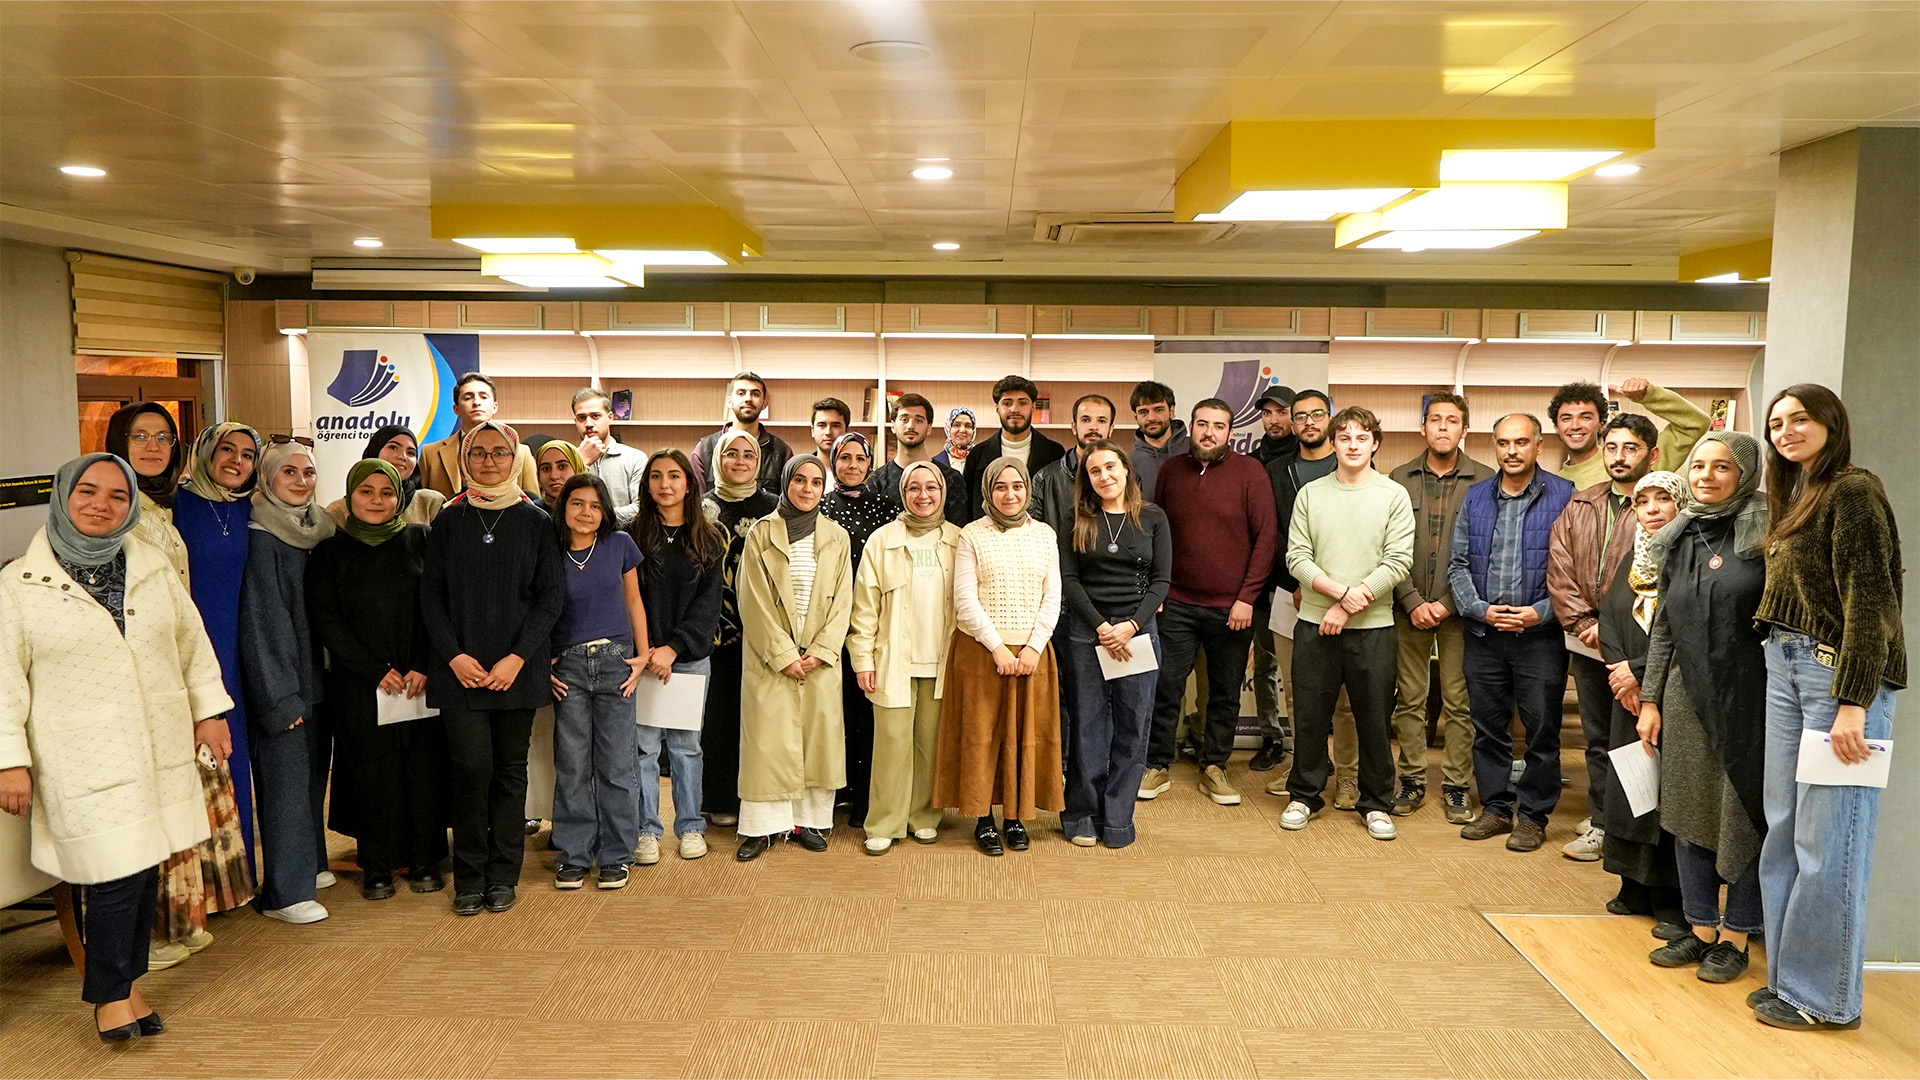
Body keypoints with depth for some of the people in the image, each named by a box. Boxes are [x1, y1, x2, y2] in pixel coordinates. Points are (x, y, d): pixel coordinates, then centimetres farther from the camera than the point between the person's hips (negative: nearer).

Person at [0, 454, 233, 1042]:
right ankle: (108, 995, 15)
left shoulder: (154, 568, 7)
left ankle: (128, 983, 27)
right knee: (114, 876, -6)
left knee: (146, 870, 9)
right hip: (85, 761, -4)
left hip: (161, 750, 4)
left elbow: (193, 642, 14)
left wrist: (209, 711, 12)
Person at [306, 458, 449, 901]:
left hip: (421, 679, 0)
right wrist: (376, 671, -7)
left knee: (424, 766, 1)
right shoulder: (330, 553, 6)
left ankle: (426, 861, 13)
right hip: (359, 684, 0)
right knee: (372, 772, 2)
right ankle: (376, 867, 13)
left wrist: (423, 666, -10)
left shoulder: (420, 541, 6)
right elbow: (326, 623, 1)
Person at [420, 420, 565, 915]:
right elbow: (431, 593, 5)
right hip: (460, 668, 0)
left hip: (519, 669, 0)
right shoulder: (448, 520, 6)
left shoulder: (535, 521, 3)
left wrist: (517, 657, -9)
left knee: (510, 768, 5)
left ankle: (503, 875, 17)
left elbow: (551, 596, 0)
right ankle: (470, 876, 9)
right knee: (471, 768, -5)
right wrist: (453, 655, -7)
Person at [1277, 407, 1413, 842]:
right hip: (1314, 624, 1)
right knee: (1310, 716, 7)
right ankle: (1304, 795, 23)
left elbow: (1398, 563, -7)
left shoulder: (1394, 496, 1)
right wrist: (1341, 590, -15)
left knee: (1375, 719, 5)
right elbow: (1297, 558, -1)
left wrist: (1349, 606, -12)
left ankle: (1377, 804, 20)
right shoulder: (1310, 494, 6)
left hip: (1373, 627, -1)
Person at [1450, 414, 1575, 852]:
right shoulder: (1475, 498, 9)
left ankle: (1533, 815, 16)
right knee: (1488, 728, 11)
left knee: (1542, 730, 4)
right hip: (1483, 633, 4)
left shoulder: (1564, 497, -4)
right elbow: (1458, 565, 8)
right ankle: (1495, 807, 25)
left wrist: (1540, 612, -14)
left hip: (1540, 634, -4)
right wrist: (1481, 610, -6)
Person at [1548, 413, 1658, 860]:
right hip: (1587, 641, 6)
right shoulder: (1579, 507, 11)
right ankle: (1601, 818, 25)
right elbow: (1559, 571, 6)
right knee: (1597, 735, 14)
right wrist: (1583, 624, -4)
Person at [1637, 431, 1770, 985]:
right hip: (1686, 695, 6)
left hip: (1748, 694, -5)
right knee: (1689, 814, 10)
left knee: (1743, 814, 4)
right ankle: (1700, 928, 22)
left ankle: (1735, 935, 18)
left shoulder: (1765, 531, -6)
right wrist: (1650, 699, 11)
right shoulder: (1679, 539, 11)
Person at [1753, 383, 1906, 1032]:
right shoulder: (1795, 498, 17)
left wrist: (1853, 702, -20)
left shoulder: (1854, 491, -9)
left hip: (1838, 671, -9)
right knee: (1784, 828, 10)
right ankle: (1788, 976, 20)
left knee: (1826, 839, -4)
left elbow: (1869, 601, -15)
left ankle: (1824, 997, 7)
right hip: (1786, 667, 9)